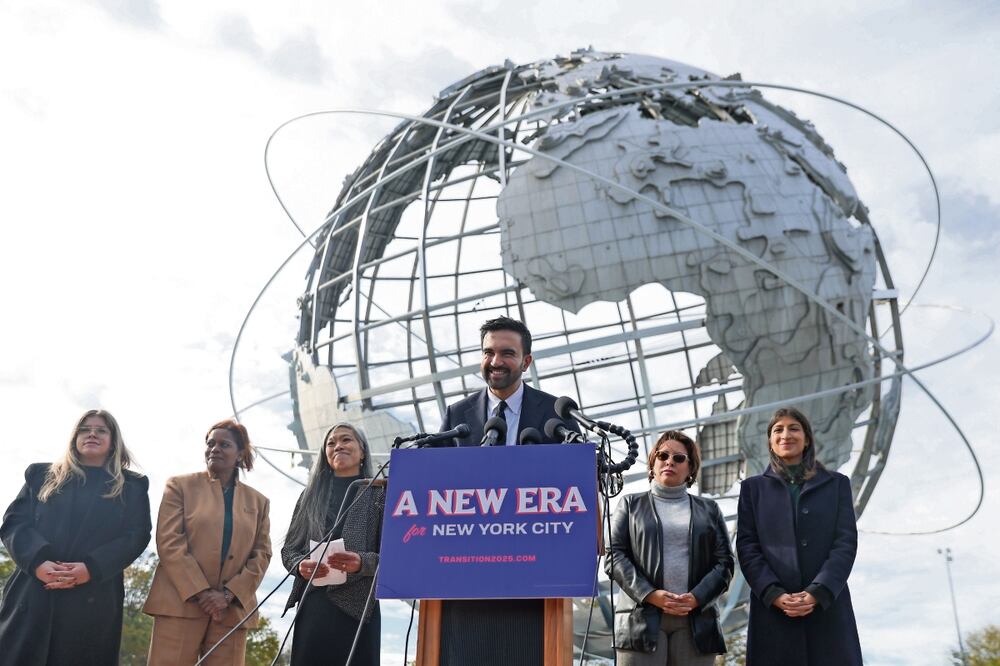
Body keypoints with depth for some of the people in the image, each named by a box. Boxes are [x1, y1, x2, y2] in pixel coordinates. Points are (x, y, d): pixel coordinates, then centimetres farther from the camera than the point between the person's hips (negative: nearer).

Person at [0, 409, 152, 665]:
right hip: (32, 595, 1)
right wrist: (38, 561, -13)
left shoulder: (131, 486, 14)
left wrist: (92, 568, -15)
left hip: (94, 600, -1)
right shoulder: (42, 476, 19)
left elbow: (137, 536, 2)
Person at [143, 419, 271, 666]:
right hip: (181, 603, -2)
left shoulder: (258, 501, 15)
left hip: (232, 610, 2)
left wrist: (228, 594, -8)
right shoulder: (180, 486, 8)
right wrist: (200, 592, -12)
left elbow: (262, 554, 8)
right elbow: (169, 542, -3)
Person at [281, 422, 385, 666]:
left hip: (357, 607, -2)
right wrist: (301, 564, -7)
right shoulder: (310, 495, 18)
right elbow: (288, 549, 16)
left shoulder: (379, 494, 7)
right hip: (312, 607, 3)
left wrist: (362, 562, -19)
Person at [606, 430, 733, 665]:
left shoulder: (708, 509, 18)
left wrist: (697, 597, -9)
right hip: (642, 618, -1)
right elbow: (614, 556, 3)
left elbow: (724, 562, 9)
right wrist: (650, 595, -11)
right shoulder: (631, 504, 14)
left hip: (696, 619, 2)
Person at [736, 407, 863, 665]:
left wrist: (817, 593, -12)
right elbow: (747, 547, 4)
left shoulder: (836, 484, 12)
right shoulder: (753, 487, 12)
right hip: (773, 609, 0)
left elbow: (846, 543, 1)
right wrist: (774, 594, -11)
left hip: (827, 607, 0)